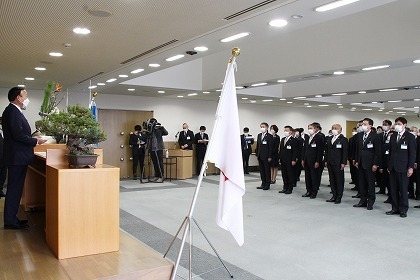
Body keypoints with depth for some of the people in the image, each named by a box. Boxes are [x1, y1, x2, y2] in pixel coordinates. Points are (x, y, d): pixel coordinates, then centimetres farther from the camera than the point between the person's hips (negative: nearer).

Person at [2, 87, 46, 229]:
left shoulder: (14, 111, 16)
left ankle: (12, 218, 24)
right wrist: (36, 141, -12)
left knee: (15, 189, 15)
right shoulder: (12, 111, -15)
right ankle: (10, 222, 5)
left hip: (18, 157, 10)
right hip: (17, 157, -10)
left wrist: (33, 139, 9)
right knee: (14, 189, -3)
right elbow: (18, 135, -22)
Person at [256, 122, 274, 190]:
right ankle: (263, 184, 17)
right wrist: (257, 154, 10)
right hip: (260, 156, 6)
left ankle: (267, 184, 8)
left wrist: (270, 157, -14)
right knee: (261, 170, 10)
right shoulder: (259, 135, 13)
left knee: (267, 170, 1)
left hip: (266, 156, -6)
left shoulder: (269, 136, -7)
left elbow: (271, 147, -10)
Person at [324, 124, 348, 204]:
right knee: (332, 180, 9)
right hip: (330, 163, 6)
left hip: (338, 164, -6)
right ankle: (334, 196, 17)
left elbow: (345, 152, -9)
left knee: (339, 180, 1)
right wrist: (326, 161, 10)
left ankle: (339, 197, 8)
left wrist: (343, 163, -14)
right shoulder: (329, 139, 15)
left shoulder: (343, 139, -4)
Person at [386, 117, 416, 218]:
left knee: (403, 189, 1)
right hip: (393, 167, 5)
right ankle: (395, 208, 15)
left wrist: (411, 167, -11)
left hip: (403, 168, -5)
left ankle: (403, 210, 11)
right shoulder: (393, 136, 13)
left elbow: (412, 153, -5)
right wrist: (389, 165, 10)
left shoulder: (410, 137, -2)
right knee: (393, 189, 7)